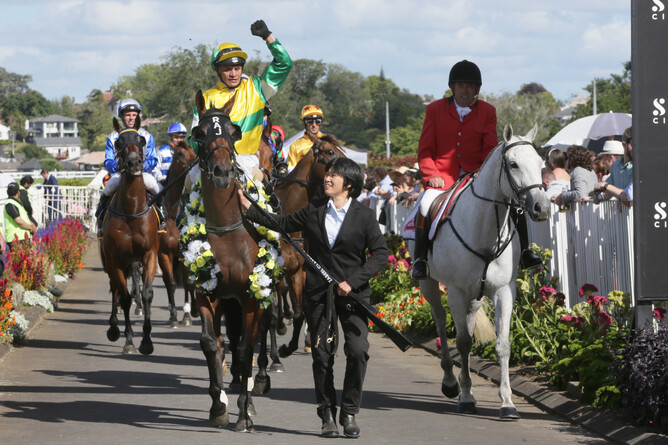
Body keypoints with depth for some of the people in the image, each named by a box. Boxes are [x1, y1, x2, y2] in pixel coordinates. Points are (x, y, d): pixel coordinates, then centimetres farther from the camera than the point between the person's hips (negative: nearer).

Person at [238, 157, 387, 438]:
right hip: (318, 293, 2)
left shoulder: (364, 215, -3)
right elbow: (282, 224, 16)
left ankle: (349, 412, 4)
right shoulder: (314, 210, 6)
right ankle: (328, 415, 14)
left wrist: (353, 281, -15)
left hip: (352, 292, -2)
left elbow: (380, 254, -6)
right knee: (322, 354, 4)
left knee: (358, 350, -12)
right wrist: (249, 208, 9)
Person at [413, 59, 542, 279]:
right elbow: (424, 151, 5)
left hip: (476, 175, 2)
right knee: (427, 205, -32)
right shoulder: (435, 109, 5)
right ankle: (420, 259, -20)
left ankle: (523, 252, -1)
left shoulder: (487, 111, 8)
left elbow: (490, 150, 7)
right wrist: (432, 175, -12)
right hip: (443, 177, -2)